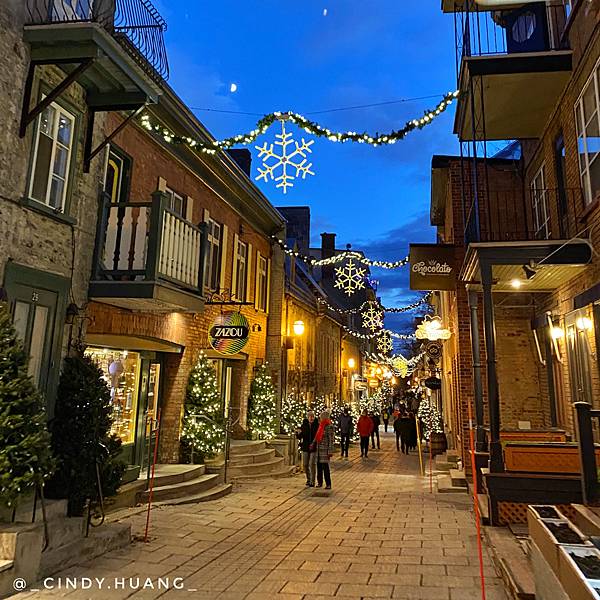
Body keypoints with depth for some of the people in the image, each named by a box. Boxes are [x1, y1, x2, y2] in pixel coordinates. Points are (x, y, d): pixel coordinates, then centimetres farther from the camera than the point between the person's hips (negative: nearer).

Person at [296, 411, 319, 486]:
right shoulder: (303, 425, 0)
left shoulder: (317, 425, -7)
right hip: (305, 447, 3)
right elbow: (299, 437, 2)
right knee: (305, 465, 7)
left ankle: (312, 481, 6)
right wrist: (298, 433, -19)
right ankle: (308, 479, 29)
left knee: (312, 464, -7)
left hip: (314, 447, -3)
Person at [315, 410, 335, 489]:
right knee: (319, 466, 10)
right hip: (319, 448, 7)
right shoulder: (320, 425, 11)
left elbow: (331, 440, -13)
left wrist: (330, 451, -16)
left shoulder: (329, 426, -11)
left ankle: (328, 484, -1)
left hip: (325, 449, -7)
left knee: (325, 466, -7)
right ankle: (319, 482, 20)